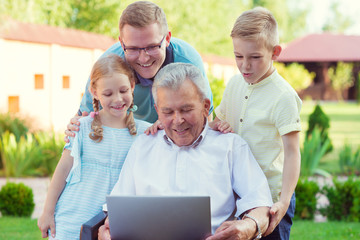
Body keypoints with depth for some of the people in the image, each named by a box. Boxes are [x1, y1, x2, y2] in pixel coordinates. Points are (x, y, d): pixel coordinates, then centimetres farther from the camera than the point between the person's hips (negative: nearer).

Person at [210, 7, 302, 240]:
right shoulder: (235, 83, 6)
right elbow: (219, 121, 21)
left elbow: (292, 152, -17)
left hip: (270, 197, -6)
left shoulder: (283, 97, -15)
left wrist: (284, 201, -26)